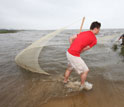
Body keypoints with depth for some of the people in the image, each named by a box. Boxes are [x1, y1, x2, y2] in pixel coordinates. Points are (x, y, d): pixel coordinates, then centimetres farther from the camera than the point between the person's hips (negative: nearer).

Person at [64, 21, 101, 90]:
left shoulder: (84, 33, 13)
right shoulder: (94, 39, -7)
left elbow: (71, 38, 10)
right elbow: (84, 49, -5)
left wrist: (73, 49, 15)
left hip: (69, 52, 9)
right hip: (74, 55, -9)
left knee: (69, 68, 30)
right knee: (85, 70, 10)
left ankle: (65, 81, 52)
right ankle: (83, 85, 33)